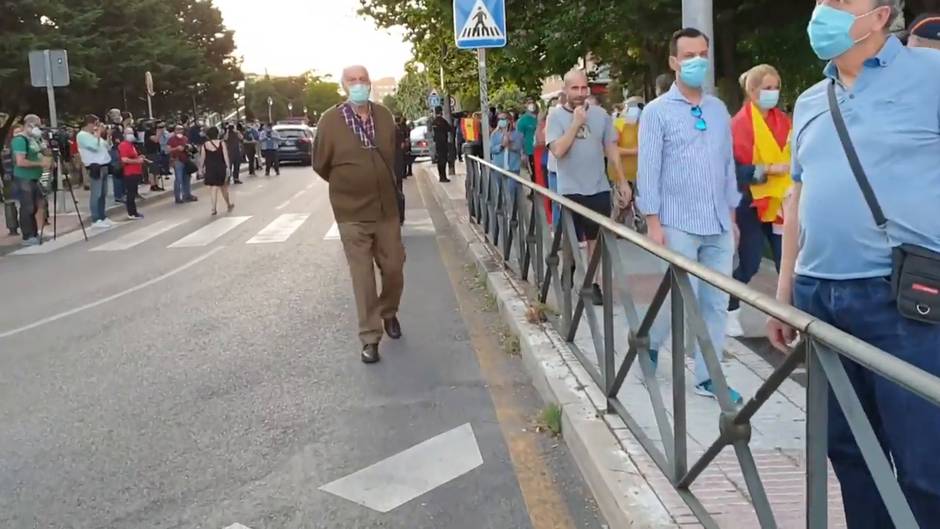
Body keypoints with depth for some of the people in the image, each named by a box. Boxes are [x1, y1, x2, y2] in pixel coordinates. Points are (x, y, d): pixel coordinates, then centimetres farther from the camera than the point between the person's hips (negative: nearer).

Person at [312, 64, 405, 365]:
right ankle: (370, 338, 10)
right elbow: (321, 165, 0)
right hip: (352, 213, -3)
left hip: (387, 209, 3)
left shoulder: (385, 116, 1)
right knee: (363, 278, 1)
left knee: (394, 269, 11)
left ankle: (389, 313, 39)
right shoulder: (330, 121, -11)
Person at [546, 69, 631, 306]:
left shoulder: (600, 114, 2)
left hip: (599, 189, 2)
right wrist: (577, 123, -18)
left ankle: (593, 283, 18)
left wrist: (622, 182, 4)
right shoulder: (556, 117, -5)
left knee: (596, 240, 8)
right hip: (570, 191, -2)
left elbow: (612, 149, 7)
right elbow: (558, 150, -18)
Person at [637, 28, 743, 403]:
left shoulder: (719, 110, 10)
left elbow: (729, 164, 14)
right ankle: (649, 344, 26)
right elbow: (648, 168, -7)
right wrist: (653, 222, -11)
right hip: (679, 225, -5)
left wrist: (732, 215, 13)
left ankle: (707, 377, 17)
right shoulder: (658, 111, -4)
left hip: (719, 225, 5)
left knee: (716, 303, 6)